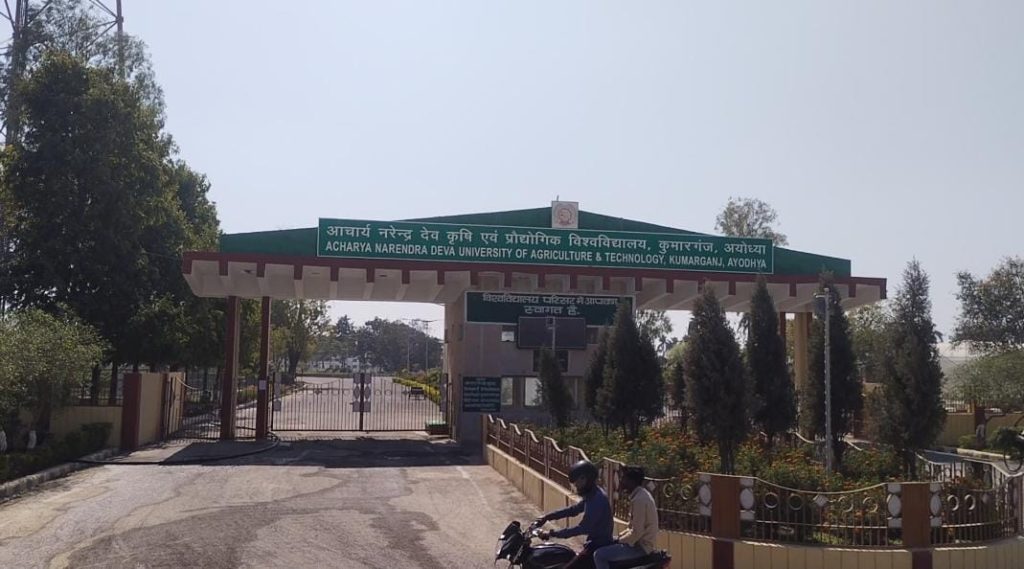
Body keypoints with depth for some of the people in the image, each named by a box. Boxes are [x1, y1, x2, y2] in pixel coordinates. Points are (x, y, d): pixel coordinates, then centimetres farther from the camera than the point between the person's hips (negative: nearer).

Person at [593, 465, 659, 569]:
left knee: (599, 555, -16)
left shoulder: (639, 499, -23)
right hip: (641, 541, 11)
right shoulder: (640, 494, 10)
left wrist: (619, 541, -11)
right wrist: (619, 537, 11)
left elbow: (636, 532, -25)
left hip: (640, 546, -11)